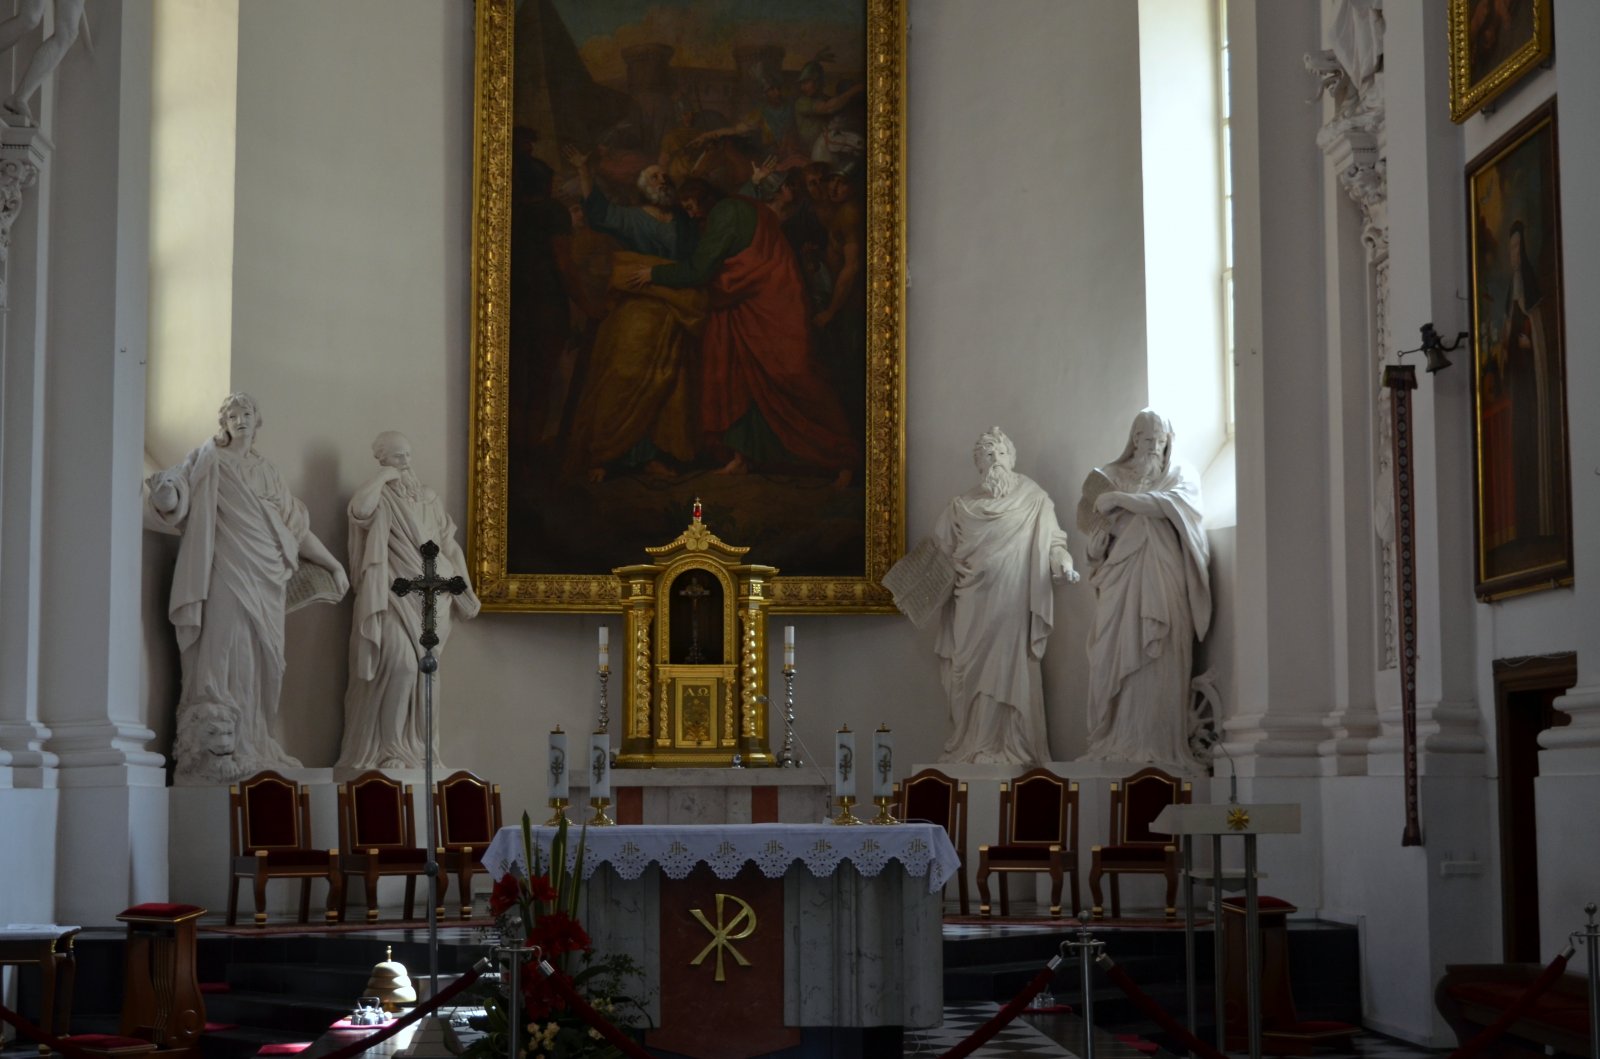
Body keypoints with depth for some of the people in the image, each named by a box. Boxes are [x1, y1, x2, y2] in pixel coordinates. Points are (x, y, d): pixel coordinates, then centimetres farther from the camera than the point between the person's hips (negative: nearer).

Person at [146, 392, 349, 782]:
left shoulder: (265, 470, 19)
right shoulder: (208, 460, 4)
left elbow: (296, 526, 23)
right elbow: (171, 500, -10)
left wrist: (333, 564, 21)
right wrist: (166, 490, -33)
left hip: (265, 580, 6)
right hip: (228, 575, -6)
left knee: (260, 661, 3)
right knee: (226, 655, -12)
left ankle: (252, 746, 6)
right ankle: (218, 753, -13)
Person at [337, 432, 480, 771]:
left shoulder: (427, 497, 16)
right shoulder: (379, 497, -1)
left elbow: (448, 544, 16)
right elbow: (360, 509, -26)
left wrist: (463, 589, 9)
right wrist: (384, 477, -13)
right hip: (393, 596, -5)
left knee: (423, 670, 6)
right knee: (400, 665, -18)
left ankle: (418, 747, 14)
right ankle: (388, 749, -10)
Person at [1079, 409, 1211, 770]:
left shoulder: (1181, 476, 16)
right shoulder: (1109, 476, 17)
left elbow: (1174, 504, -6)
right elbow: (1087, 517, 3)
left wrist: (1121, 500, -12)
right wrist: (1147, 507, -7)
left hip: (1166, 581, 0)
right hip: (1121, 581, 0)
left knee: (1164, 663, -9)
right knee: (1116, 658, -10)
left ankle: (1162, 745, -12)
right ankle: (1116, 744, -11)